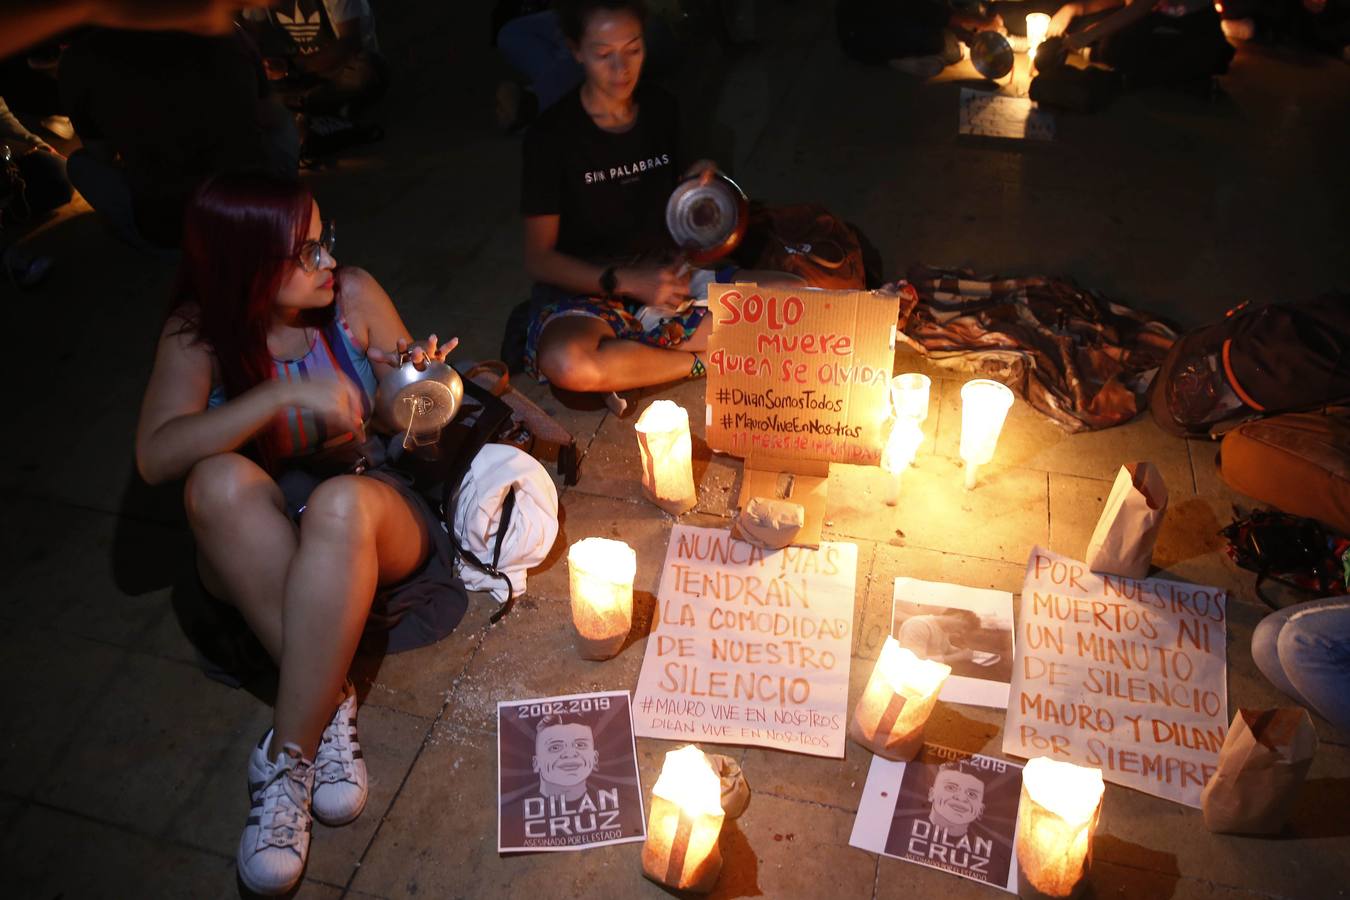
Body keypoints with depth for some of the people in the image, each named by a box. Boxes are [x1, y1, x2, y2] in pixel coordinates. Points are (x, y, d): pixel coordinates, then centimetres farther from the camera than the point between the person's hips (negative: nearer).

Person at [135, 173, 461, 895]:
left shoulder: (354, 297, -5)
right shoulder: (198, 333, -6)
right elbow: (155, 458, -21)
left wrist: (414, 372, -18)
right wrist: (285, 393, -31)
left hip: (372, 516, 0)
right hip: (259, 547, 1)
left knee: (340, 503, -36)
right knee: (219, 481, -33)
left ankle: (287, 756, -29)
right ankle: (330, 707, -27)